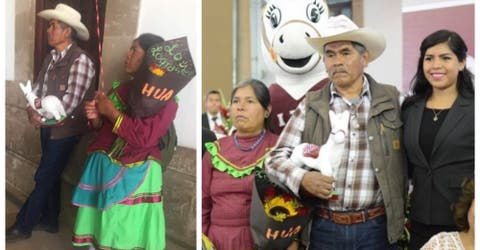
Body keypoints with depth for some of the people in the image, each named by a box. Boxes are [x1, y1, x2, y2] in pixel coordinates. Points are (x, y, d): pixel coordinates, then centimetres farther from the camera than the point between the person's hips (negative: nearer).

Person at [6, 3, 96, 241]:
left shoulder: (80, 60, -17)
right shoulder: (51, 58, 9)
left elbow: (71, 100, -22)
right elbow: (37, 88, 8)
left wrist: (44, 118, -17)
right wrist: (32, 110, -10)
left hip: (65, 129, -8)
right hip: (49, 126, 8)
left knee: (43, 178, 1)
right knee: (50, 176, 16)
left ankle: (23, 226, 13)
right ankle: (49, 220, 30)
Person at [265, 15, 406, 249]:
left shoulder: (390, 100, 2)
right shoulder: (311, 105, 2)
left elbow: (405, 162, 9)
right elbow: (276, 158, 0)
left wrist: (403, 216, 7)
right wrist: (303, 178, -17)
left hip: (376, 228, 0)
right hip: (323, 229, 1)